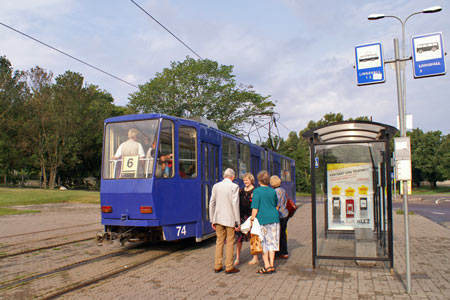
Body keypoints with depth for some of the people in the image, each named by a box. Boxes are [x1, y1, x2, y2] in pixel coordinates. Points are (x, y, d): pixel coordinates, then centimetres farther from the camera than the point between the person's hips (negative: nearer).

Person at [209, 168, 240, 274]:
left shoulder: (216, 186, 6)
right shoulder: (234, 187, -9)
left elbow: (212, 203, 7)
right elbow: (235, 205, -13)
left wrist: (212, 220, 14)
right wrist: (238, 222, -7)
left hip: (218, 218, 5)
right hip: (230, 219, -5)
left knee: (219, 241, 13)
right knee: (230, 243, 5)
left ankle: (217, 266, 18)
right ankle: (229, 267, 10)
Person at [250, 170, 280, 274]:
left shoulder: (257, 191, -8)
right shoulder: (273, 191, 8)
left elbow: (255, 208, -13)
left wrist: (252, 219, -8)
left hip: (262, 219, -5)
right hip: (274, 218, 5)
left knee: (263, 243, 4)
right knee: (271, 242, 11)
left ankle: (267, 267, 4)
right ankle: (272, 265, 15)